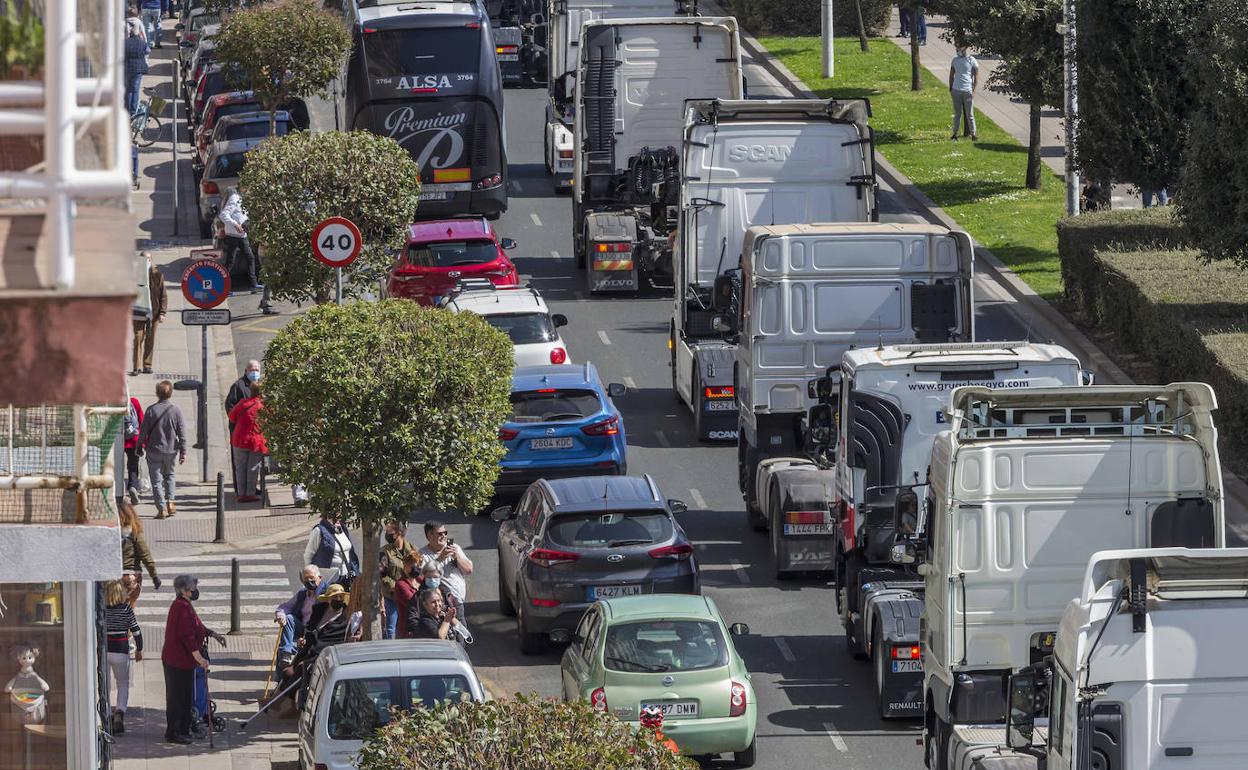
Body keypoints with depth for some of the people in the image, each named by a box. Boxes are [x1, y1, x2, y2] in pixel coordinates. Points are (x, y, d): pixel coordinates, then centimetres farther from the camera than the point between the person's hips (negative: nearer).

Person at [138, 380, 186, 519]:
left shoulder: (151, 410, -10)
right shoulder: (176, 410, -6)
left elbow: (143, 431, -5)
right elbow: (182, 433, -3)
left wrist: (139, 446, 9)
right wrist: (183, 452, 4)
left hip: (154, 450, -2)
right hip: (171, 450, 2)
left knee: (156, 480, 4)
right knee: (169, 476, 24)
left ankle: (162, 508, -3)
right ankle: (170, 503, 14)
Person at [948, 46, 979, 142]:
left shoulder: (972, 61, -2)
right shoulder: (955, 60, 10)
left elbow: (976, 76, 0)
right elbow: (951, 75, 17)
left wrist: (974, 90, -8)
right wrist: (950, 89, 9)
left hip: (968, 91, -3)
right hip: (956, 90, 3)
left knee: (969, 114, -1)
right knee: (957, 114, 7)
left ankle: (973, 134, 3)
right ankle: (955, 133, 11)